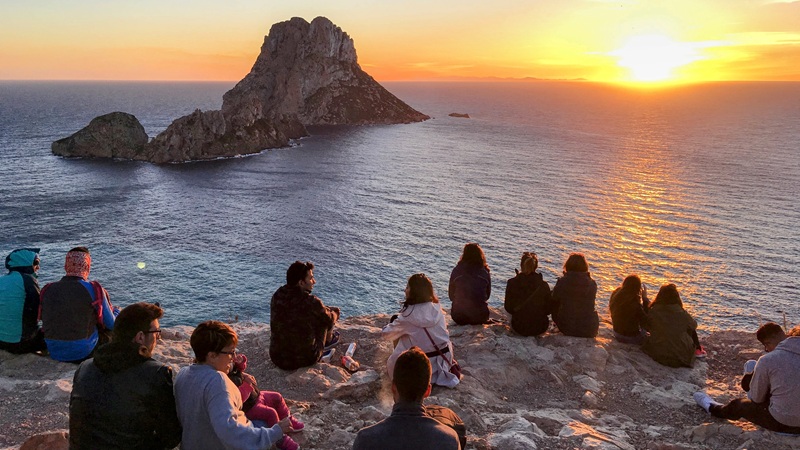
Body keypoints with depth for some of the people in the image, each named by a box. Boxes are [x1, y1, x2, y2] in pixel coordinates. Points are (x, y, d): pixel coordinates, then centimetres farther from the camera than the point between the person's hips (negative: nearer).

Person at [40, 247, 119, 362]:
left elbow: (45, 321, 12)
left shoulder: (47, 289, -1)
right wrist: (117, 312, 17)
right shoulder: (94, 290, -14)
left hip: (54, 353, 5)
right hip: (84, 352, -5)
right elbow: (111, 324, -6)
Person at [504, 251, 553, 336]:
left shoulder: (512, 283, -12)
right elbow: (549, 310, -2)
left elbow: (508, 308, -4)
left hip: (519, 328, 0)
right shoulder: (543, 285, -11)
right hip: (540, 329, 0)